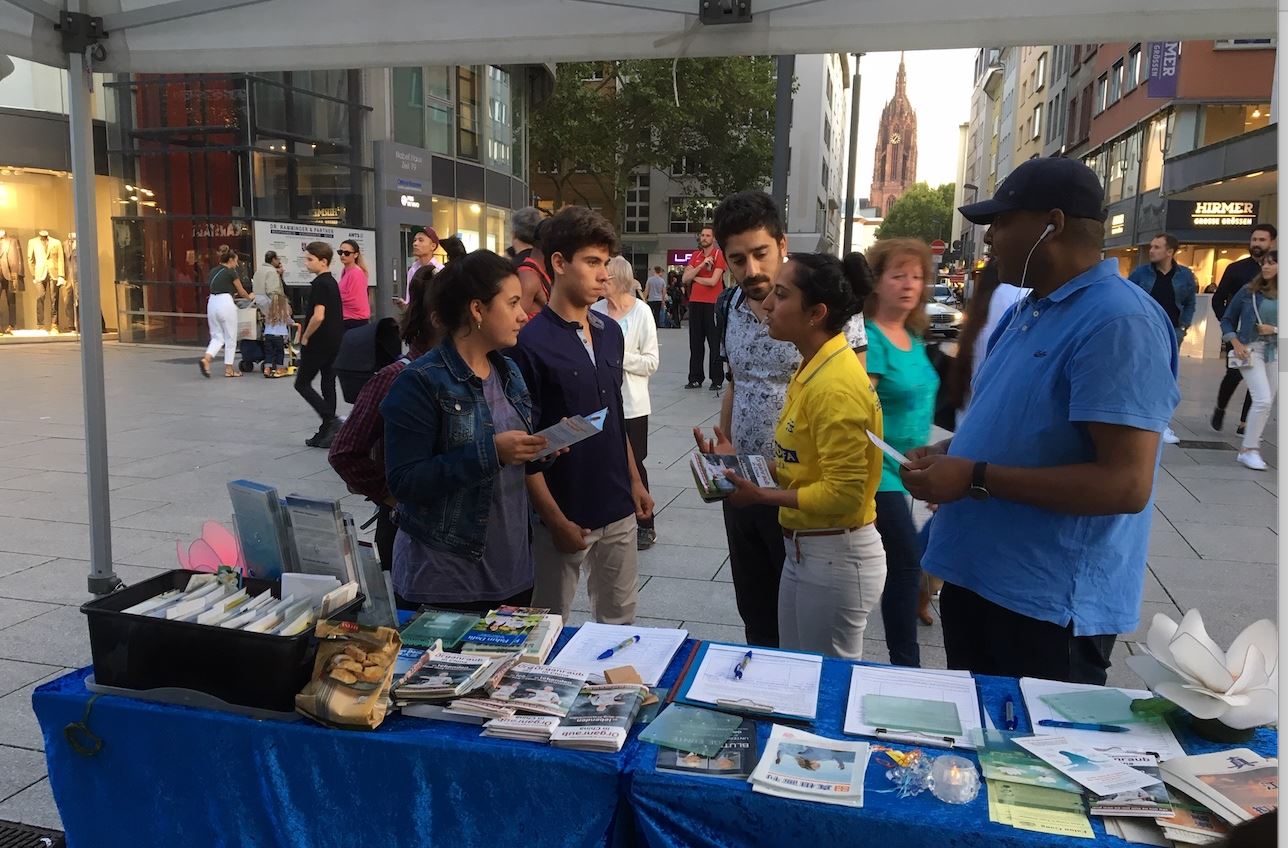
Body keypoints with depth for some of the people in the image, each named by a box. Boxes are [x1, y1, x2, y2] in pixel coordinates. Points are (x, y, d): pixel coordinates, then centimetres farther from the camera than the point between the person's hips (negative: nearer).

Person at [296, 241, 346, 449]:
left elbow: (318, 316, -24)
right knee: (328, 385, 9)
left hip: (318, 343, -9)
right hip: (334, 342, 9)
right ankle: (326, 432, 12)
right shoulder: (332, 282, 13)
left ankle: (331, 420, -11)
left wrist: (305, 337, -11)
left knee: (302, 384, 1)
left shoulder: (319, 284, -15)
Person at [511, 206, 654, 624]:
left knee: (619, 620, 18)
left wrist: (634, 480, 14)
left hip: (618, 509, 6)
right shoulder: (530, 343, -15)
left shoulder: (611, 333, 6)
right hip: (564, 515, -6)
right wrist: (556, 520, -15)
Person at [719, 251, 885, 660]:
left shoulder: (835, 385, -23)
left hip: (834, 557, -9)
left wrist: (763, 495, -15)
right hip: (806, 548, 9)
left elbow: (843, 494, -24)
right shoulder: (816, 368, 7)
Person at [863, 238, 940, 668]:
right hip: (880, 472, -9)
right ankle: (906, 664, 7)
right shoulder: (870, 339, -16)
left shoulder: (914, 338, 10)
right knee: (907, 561, -5)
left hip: (906, 472, 9)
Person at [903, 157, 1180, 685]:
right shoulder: (1026, 312, 10)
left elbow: (1127, 483, -26)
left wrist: (976, 478, -24)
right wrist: (948, 454, 2)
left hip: (1051, 606, -9)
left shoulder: (1119, 321, -19)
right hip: (973, 577, 9)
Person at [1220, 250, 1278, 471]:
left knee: (1266, 402, 7)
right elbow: (1227, 319, 6)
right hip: (1250, 349, -3)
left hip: (1275, 352, 3)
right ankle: (1249, 449, -6)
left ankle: (1251, 446, 19)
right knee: (1263, 399, -14)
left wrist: (1274, 329, -10)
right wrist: (1236, 343, -6)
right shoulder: (1249, 291, 0)